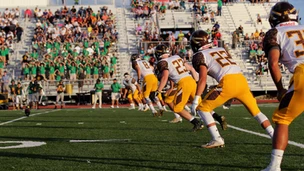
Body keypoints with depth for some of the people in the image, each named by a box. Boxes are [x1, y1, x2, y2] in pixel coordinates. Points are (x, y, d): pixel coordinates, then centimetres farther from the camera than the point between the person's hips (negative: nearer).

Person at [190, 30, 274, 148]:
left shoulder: (200, 55, 8)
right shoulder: (221, 49, 28)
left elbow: (203, 78, -4)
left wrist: (196, 99, -6)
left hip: (228, 83, -6)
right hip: (242, 80, 6)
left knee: (202, 108, 7)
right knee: (256, 111, 21)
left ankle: (217, 139, -1)